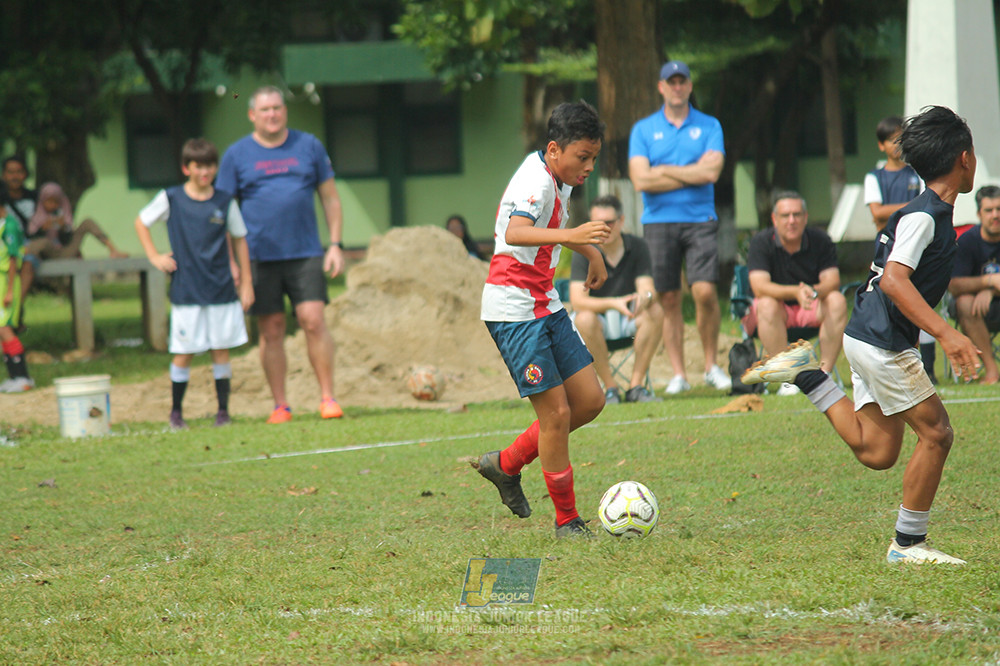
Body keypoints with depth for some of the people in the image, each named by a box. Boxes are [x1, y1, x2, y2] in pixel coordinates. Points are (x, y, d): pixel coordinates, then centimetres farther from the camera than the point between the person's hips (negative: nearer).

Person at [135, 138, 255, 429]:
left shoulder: (225, 202, 3)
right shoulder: (170, 199, -1)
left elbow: (239, 240, 10)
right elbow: (141, 222, 13)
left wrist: (246, 282, 7)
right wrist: (154, 256, 3)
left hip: (221, 290, 1)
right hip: (186, 292, -1)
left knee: (221, 350, 3)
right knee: (183, 353, 1)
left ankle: (223, 411, 11)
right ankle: (176, 411, 14)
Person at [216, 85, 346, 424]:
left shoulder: (309, 146, 8)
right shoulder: (236, 155, 5)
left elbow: (330, 197, 12)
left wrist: (336, 245, 3)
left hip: (305, 253, 0)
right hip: (260, 256, 0)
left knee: (313, 320, -10)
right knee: (270, 329, 2)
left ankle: (328, 397, -3)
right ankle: (280, 405, 10)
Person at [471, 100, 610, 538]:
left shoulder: (559, 180, 10)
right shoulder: (537, 182, -20)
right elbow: (515, 233, -41)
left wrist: (592, 252, 39)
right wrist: (570, 235, -54)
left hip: (545, 306, 10)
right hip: (514, 311, -10)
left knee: (589, 401, 6)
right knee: (556, 412, -8)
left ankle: (506, 465, 21)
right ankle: (566, 520, 4)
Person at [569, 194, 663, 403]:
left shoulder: (637, 247, -8)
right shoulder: (585, 252, -15)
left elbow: (648, 289, -16)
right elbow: (577, 300, -25)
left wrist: (644, 297, -43)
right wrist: (613, 303, -41)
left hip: (627, 320, 2)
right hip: (597, 317, -2)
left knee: (655, 311, -27)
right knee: (585, 319, -36)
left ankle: (636, 385, -23)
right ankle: (610, 387, -24)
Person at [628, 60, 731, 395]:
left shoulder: (709, 126, 8)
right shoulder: (643, 129, 8)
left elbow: (712, 172, -7)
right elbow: (640, 180, -5)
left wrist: (664, 171, -6)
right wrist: (693, 173, -5)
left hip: (700, 220, -1)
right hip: (659, 220, 1)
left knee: (705, 292, -13)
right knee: (669, 300, 0)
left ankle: (711, 366, 2)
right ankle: (678, 374, 5)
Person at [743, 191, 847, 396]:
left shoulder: (820, 240, -6)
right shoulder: (761, 242, -12)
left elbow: (832, 282, -15)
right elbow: (760, 287, -24)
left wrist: (813, 291, -39)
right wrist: (796, 292, -41)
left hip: (811, 310, 2)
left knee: (837, 301, -27)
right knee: (767, 305, -35)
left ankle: (825, 373, -26)